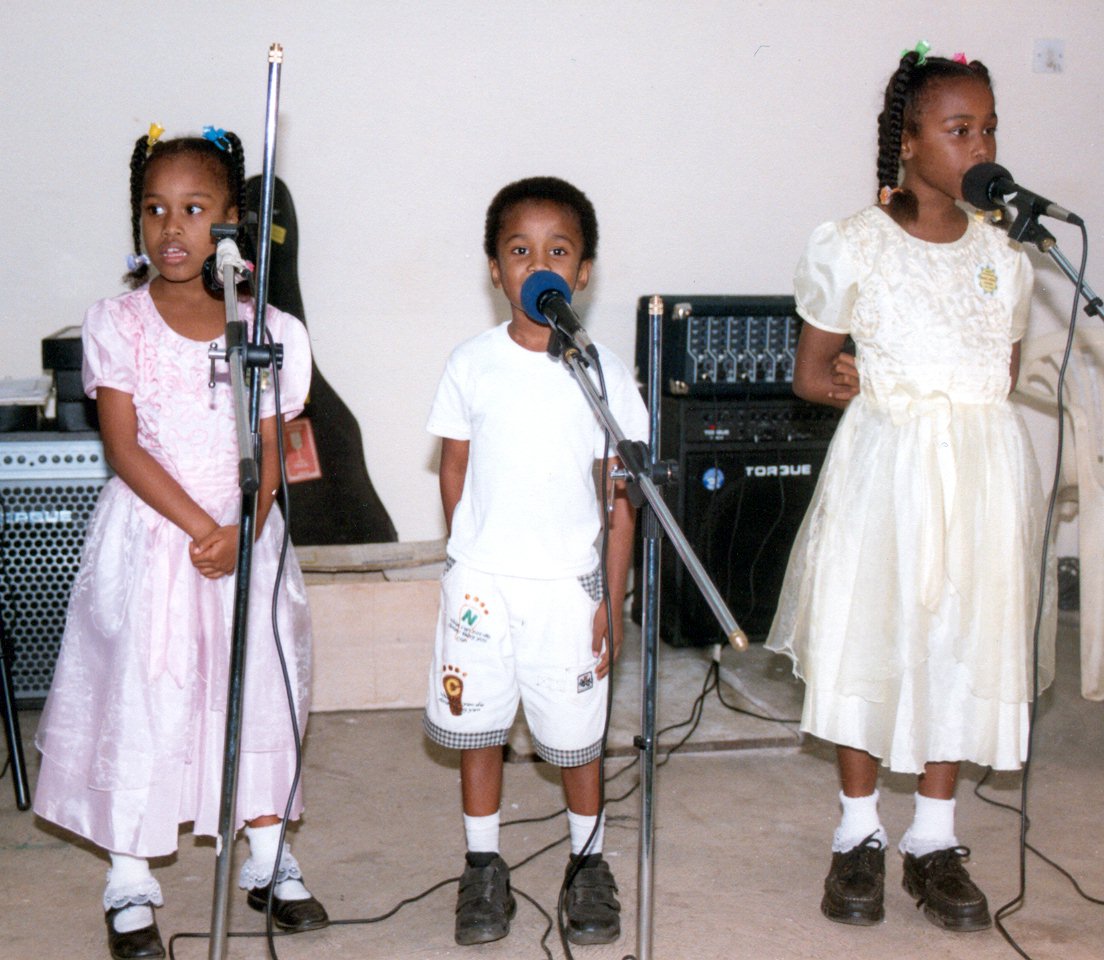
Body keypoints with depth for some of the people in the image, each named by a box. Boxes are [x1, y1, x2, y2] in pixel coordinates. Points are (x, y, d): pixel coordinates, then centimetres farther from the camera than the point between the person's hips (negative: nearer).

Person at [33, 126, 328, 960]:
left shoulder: (259, 328, 2)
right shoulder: (117, 324, -5)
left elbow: (269, 451, 0)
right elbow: (125, 449, -10)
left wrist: (241, 531, -17)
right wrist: (200, 527, -18)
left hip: (244, 535, 3)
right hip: (150, 536, -2)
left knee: (259, 686, 8)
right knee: (139, 693, -1)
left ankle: (268, 857, 24)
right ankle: (129, 879, 13)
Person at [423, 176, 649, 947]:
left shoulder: (604, 373, -6)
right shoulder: (472, 365, -3)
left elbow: (621, 496, -2)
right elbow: (454, 470, 7)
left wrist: (612, 600, -4)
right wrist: (468, 558, 8)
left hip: (570, 583, -1)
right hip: (481, 581, 1)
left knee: (577, 734, 8)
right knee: (479, 725, 10)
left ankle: (589, 865, 29)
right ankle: (484, 869, 27)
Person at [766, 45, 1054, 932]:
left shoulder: (1005, 254, 7)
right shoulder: (853, 248, -3)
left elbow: (1005, 373, 12)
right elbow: (812, 375, 1)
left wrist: (883, 379, -1)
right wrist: (888, 391, -11)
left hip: (983, 468, 3)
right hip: (884, 463, -3)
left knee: (966, 641, 7)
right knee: (866, 637, 3)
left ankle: (936, 838, 21)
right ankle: (860, 832, 20)